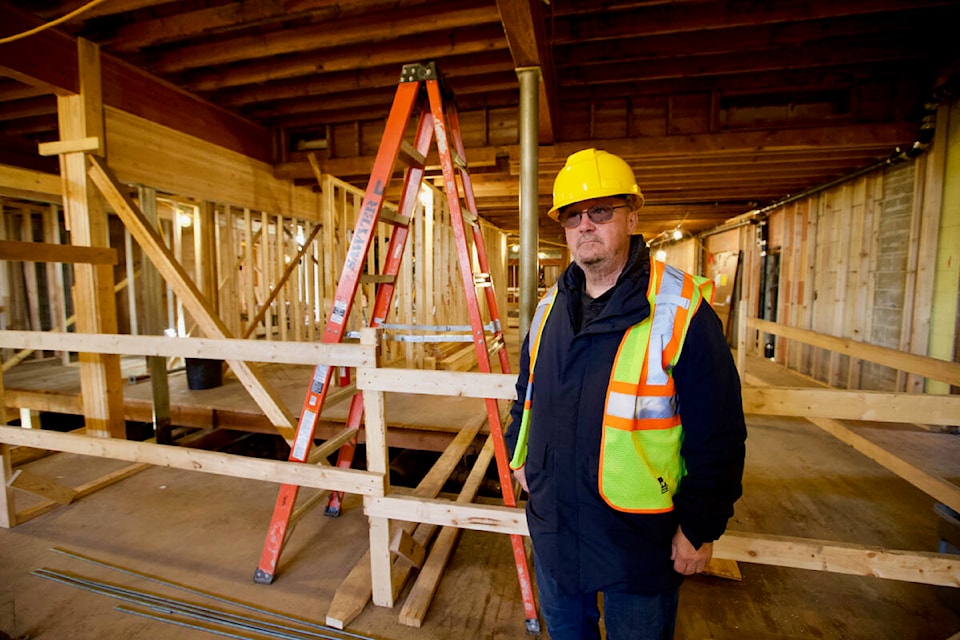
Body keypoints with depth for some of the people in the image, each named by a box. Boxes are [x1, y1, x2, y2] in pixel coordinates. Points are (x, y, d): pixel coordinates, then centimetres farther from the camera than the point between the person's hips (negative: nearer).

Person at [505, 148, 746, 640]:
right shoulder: (550, 307, 1)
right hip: (552, 521, 6)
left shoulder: (680, 310, -18)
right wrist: (519, 452, 14)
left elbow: (718, 435, -15)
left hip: (639, 541, -5)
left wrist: (700, 528, -10)